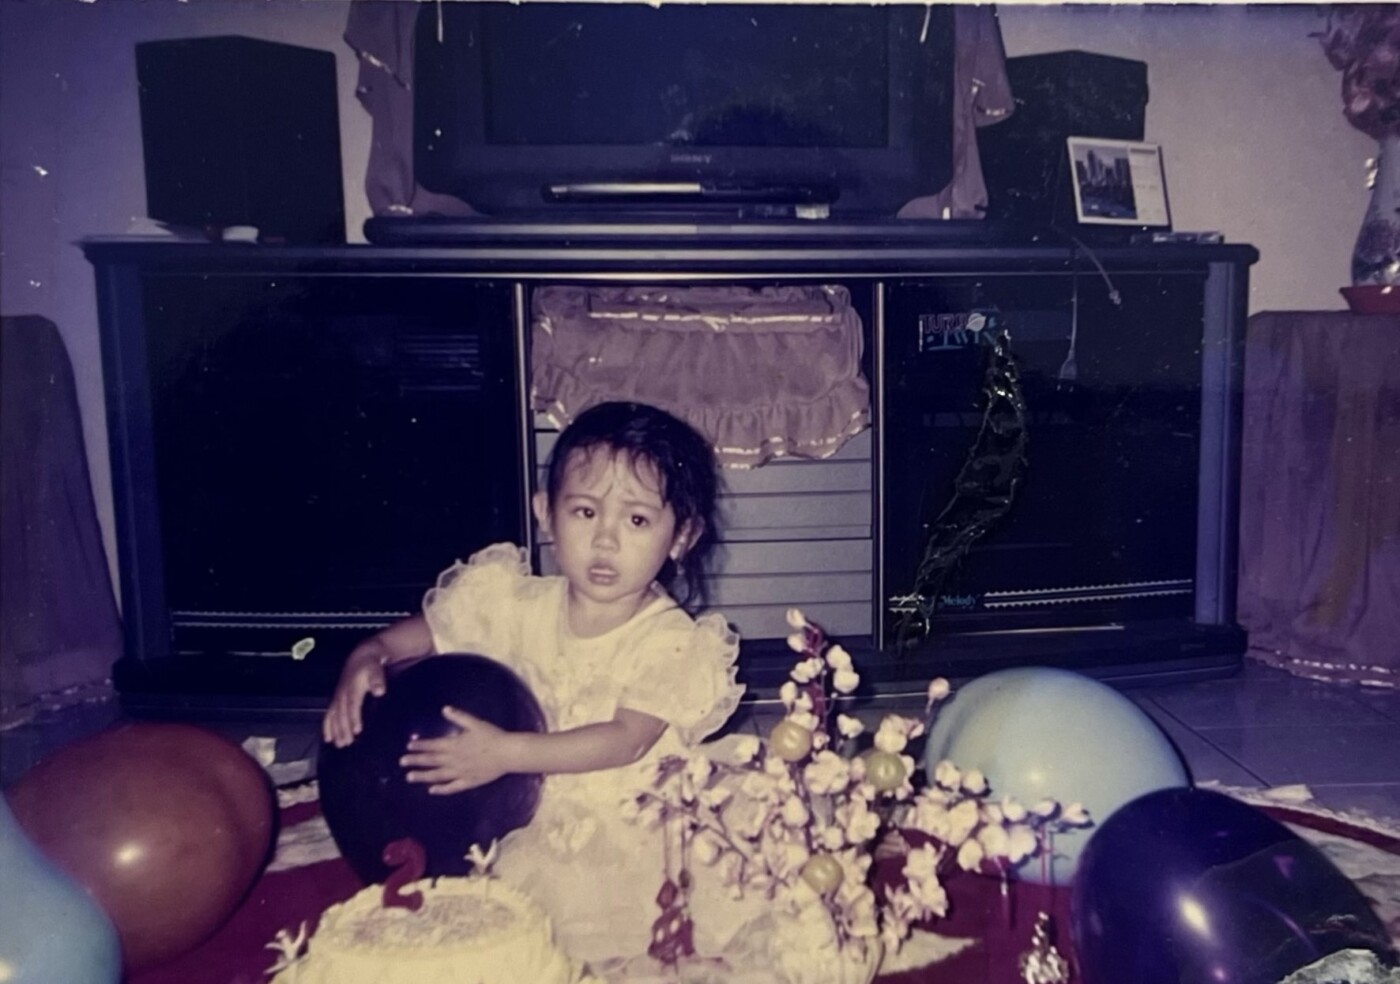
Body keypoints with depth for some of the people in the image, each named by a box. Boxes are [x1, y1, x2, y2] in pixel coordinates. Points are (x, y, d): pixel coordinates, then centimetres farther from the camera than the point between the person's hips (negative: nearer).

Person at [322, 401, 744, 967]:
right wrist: (367, 658, -9)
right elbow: (423, 632, 13)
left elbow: (626, 740, -21)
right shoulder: (521, 607, 0)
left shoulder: (674, 642, -12)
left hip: (631, 840, -2)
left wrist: (507, 754, -29)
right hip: (529, 823, 3)